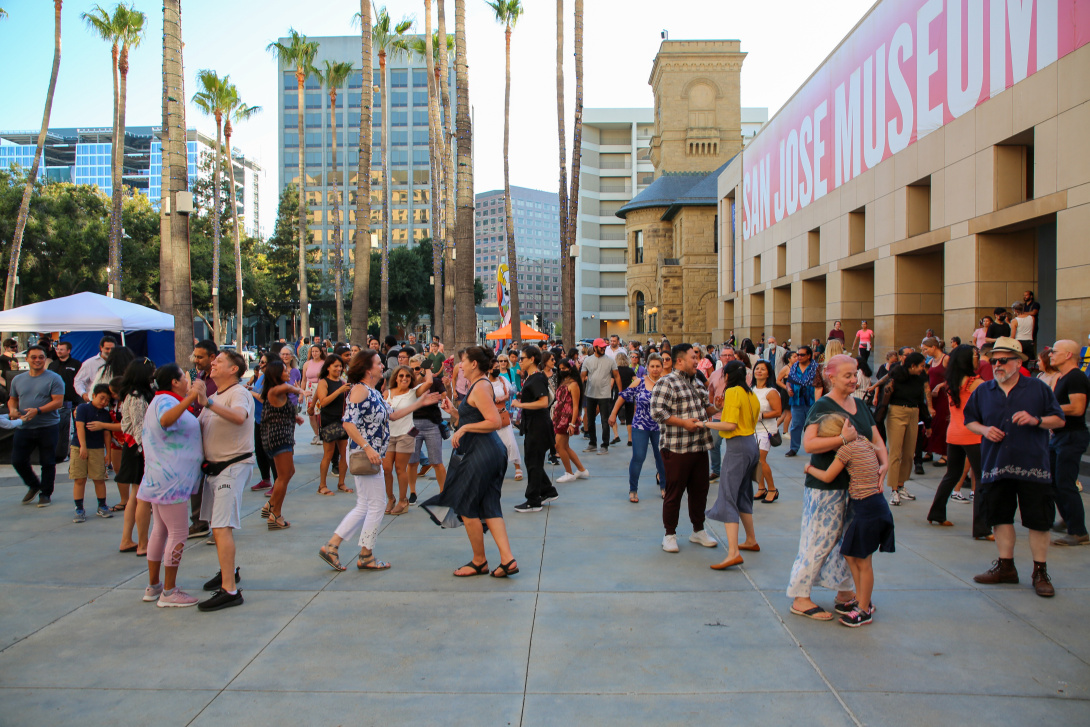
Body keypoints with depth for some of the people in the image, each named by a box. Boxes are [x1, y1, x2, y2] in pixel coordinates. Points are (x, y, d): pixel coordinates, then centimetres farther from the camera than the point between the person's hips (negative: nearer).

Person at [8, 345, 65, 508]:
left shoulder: (53, 379, -5)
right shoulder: (18, 380, 12)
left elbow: (58, 402, -12)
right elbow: (13, 398, 22)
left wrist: (38, 411, -23)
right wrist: (12, 409, -1)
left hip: (48, 427, -5)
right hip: (24, 427, 5)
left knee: (47, 462, 3)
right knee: (18, 460, 4)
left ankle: (46, 493, 18)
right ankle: (34, 485, 28)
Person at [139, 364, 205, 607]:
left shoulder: (162, 400, 18)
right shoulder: (164, 401, -16)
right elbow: (165, 420, -42)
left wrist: (192, 400, 33)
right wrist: (190, 398, -51)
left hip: (161, 479, 11)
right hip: (171, 480, -11)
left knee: (161, 530, 17)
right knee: (179, 533, -4)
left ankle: (153, 587, 26)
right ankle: (168, 592, 2)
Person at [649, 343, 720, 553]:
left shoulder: (697, 383, 17)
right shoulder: (666, 383, -9)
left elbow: (706, 406, 25)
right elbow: (657, 411, -17)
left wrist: (716, 408, 4)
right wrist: (684, 422, -21)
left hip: (700, 447, 7)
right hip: (677, 448, -7)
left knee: (699, 490, 14)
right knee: (674, 492, 2)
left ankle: (698, 530, 29)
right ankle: (670, 534, 14)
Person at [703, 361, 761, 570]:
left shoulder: (732, 392, -13)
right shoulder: (751, 395, 11)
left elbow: (731, 425, -21)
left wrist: (706, 424, -12)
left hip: (737, 446, -9)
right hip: (751, 444, 9)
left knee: (727, 497, -11)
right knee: (743, 495, 22)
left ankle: (733, 552, -20)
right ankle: (751, 541, 33)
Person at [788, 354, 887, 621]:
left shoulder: (860, 406, 11)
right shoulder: (822, 406, -12)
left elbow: (876, 440, 13)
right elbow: (809, 443, -24)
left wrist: (884, 463, -5)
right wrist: (844, 438, -29)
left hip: (855, 486, 8)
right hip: (826, 486, -7)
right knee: (819, 540, -2)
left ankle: (844, 592, 29)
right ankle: (800, 598, 8)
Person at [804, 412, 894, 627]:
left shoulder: (847, 449, -16)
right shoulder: (864, 442, 8)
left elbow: (827, 477, -9)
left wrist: (809, 468, 6)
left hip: (867, 508, -9)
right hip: (876, 504, 9)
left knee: (862, 561, 2)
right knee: (850, 554, 19)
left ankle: (864, 610, 12)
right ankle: (862, 600, 27)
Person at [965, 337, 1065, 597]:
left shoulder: (1038, 388, 1)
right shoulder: (982, 391, 9)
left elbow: (1059, 420, 4)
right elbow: (969, 420, 16)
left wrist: (1036, 420, -15)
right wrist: (983, 429, -5)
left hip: (1033, 466, -3)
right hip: (996, 466, 3)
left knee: (1038, 521, -1)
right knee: (1001, 517, 10)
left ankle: (1040, 571, 11)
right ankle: (1006, 566, 22)